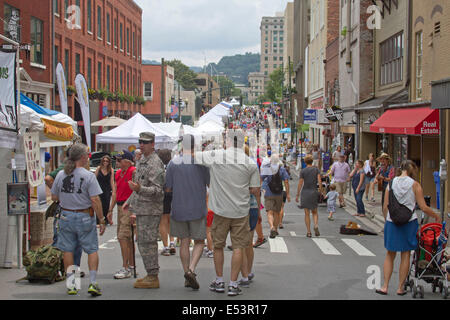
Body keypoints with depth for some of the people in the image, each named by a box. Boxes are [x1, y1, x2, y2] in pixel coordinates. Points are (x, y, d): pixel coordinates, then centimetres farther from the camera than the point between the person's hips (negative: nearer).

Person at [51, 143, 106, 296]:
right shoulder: (89, 176, -12)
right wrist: (102, 220, -9)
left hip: (66, 216, 4)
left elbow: (54, 197, 8)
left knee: (68, 250, 12)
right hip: (85, 217, -4)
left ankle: (71, 284, 14)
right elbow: (95, 200, -15)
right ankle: (93, 282, 1)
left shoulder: (61, 175, 1)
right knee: (92, 250, 6)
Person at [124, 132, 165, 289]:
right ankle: (151, 275, 23)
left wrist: (139, 189, -36)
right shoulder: (142, 161, 16)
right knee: (143, 242, 15)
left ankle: (153, 278, -1)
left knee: (147, 242, -8)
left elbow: (157, 190, -22)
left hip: (150, 210, -10)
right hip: (142, 209, 10)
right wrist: (129, 201, 28)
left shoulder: (155, 164, -16)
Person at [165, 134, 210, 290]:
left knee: (184, 242, 11)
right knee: (199, 242, 7)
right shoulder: (202, 163, -8)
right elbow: (211, 185, 1)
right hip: (198, 209, -2)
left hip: (179, 209, 2)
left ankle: (187, 275, 15)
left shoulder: (173, 163, -3)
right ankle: (191, 269, -14)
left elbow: (168, 188, 1)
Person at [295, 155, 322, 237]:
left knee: (307, 213, 6)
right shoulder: (316, 169, 1)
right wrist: (320, 191, 1)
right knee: (314, 212, 15)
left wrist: (297, 195, 2)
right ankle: (316, 225, -12)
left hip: (305, 192, -1)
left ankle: (309, 232, 3)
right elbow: (319, 181, -8)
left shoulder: (303, 171, -4)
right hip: (314, 192, 1)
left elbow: (300, 184, -4)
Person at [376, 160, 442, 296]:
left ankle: (385, 286, 8)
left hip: (392, 222, 2)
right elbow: (424, 208, -7)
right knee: (405, 255, 8)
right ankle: (400, 287, 13)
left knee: (390, 255, 12)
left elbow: (385, 207, 1)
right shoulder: (414, 184, -6)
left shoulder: (391, 183, 1)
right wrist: (437, 216, 8)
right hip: (409, 223, -2)